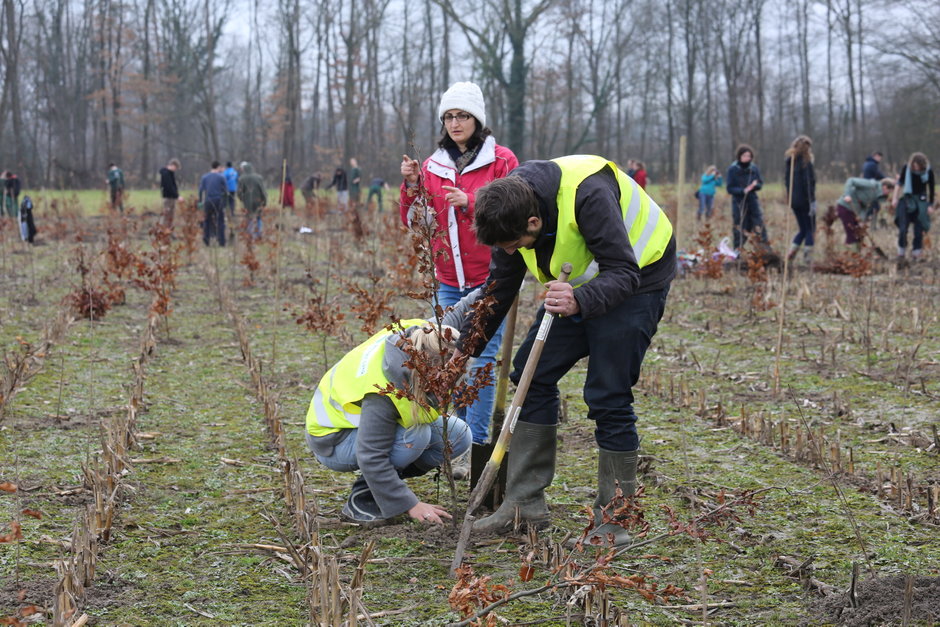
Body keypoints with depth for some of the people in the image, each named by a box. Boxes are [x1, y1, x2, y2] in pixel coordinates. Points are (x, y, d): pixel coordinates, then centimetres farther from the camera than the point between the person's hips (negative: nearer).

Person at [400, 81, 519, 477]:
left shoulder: (501, 160, -1)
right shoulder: (434, 165, 12)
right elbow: (414, 221, 13)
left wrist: (470, 203, -19)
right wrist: (411, 187, -5)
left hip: (490, 279, -5)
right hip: (449, 281, 5)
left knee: (481, 361, -8)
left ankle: (475, 446, -4)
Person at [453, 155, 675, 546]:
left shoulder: (589, 195, -36)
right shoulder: (510, 210, -13)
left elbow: (623, 273, -35)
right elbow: (500, 285, 2)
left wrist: (581, 301, -52)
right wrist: (467, 344, 1)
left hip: (634, 279, -7)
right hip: (577, 286, 8)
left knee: (608, 396, -13)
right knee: (532, 375, 1)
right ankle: (525, 503, 7)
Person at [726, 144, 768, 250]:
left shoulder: (755, 169, 4)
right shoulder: (732, 170, -4)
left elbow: (760, 183, 11)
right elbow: (730, 188, -6)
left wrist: (756, 185, -13)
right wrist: (743, 190, -21)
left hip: (753, 201, 2)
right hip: (739, 202, -2)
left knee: (759, 226, -5)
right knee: (739, 229, 0)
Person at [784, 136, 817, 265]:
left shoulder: (789, 162, 7)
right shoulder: (806, 162, -13)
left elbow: (786, 181, 10)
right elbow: (809, 183, -16)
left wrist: (789, 197, 14)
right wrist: (812, 201, -15)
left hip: (793, 201, 6)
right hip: (805, 201, -6)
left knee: (803, 229, 17)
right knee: (810, 230, 5)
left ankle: (791, 252, 1)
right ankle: (807, 258, 1)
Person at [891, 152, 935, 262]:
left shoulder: (929, 172, -11)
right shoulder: (906, 168, -8)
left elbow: (931, 189, -1)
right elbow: (900, 183, 6)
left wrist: (930, 205, 0)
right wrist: (895, 197, 4)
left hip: (921, 201, -1)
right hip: (907, 200, 1)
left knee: (919, 230, -3)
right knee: (903, 228, -6)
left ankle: (916, 253, 8)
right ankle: (901, 252, 6)